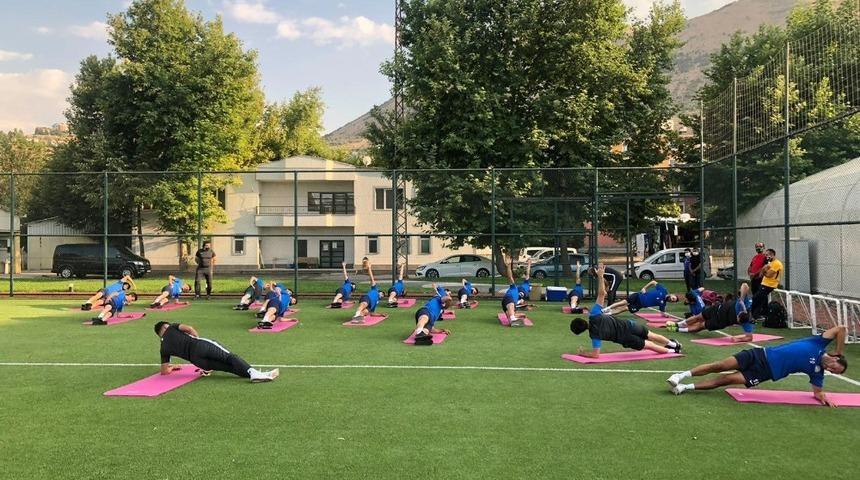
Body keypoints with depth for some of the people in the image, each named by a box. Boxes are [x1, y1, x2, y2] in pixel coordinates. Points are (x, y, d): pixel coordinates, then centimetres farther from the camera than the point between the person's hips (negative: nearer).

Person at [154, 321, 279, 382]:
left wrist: (172, 367, 43)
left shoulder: (164, 348, 29)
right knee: (230, 357, -18)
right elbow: (189, 328, 6)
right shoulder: (171, 328, 26)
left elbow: (164, 371, 21)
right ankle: (252, 371, -39)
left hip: (195, 359, 4)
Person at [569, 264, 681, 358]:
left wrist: (581, 353, -10)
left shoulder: (594, 334, -24)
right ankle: (674, 344, 47)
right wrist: (600, 276, -21)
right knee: (651, 336, 26)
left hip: (625, 338, -4)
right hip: (628, 325, 4)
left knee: (648, 345, 23)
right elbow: (601, 294, -19)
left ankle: (670, 350, 39)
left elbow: (595, 354, -25)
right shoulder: (594, 315, -17)